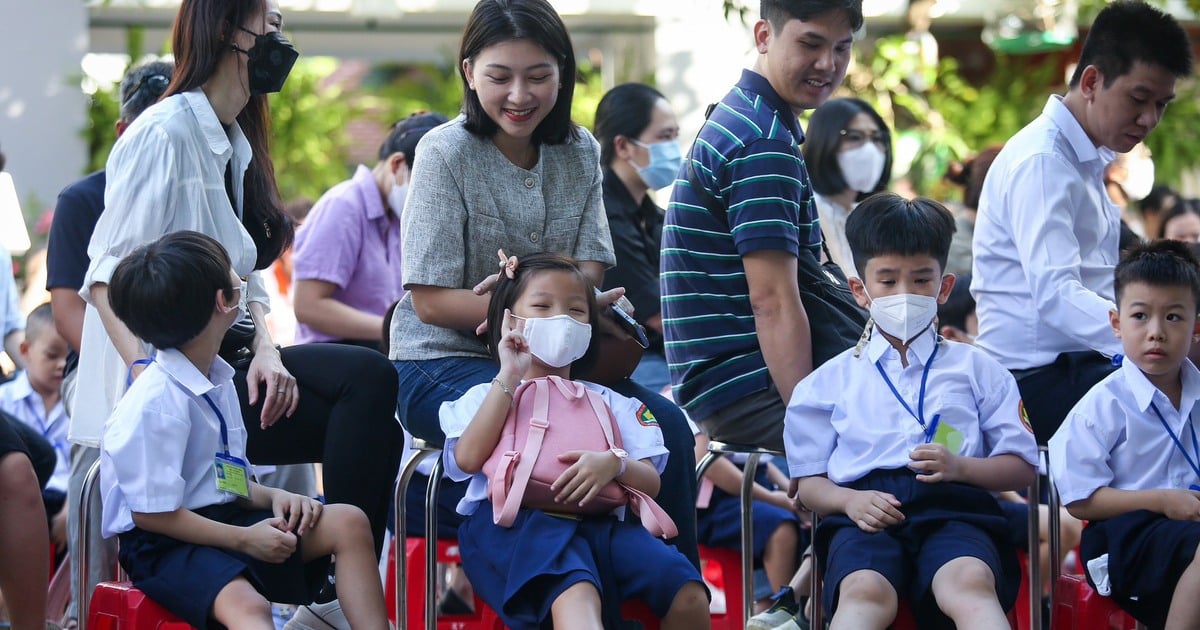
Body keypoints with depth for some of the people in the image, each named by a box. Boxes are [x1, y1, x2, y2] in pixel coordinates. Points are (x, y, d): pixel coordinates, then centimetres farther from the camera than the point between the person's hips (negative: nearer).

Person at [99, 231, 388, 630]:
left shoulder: (218, 382, 10)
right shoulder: (155, 403, -20)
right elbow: (151, 513, -19)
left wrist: (274, 497, -1)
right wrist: (243, 539, -15)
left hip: (222, 520, 9)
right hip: (162, 544, -9)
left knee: (348, 522, -2)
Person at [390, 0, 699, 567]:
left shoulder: (579, 153, 6)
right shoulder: (446, 154, -9)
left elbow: (588, 279, -2)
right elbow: (432, 302, -14)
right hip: (442, 365, -5)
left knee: (666, 426, -17)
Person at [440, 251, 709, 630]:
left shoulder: (607, 402, 30)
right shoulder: (487, 396, 23)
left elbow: (650, 482, 16)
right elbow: (469, 459, -1)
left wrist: (614, 464, -9)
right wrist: (509, 377, 0)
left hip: (597, 521, 4)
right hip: (511, 519, -4)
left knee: (687, 593, -26)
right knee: (576, 593, -41)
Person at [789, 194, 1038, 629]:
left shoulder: (977, 370, 23)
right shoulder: (829, 382, 23)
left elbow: (1021, 466, 19)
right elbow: (808, 482, 18)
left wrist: (961, 467, -3)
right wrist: (850, 500, -6)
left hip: (952, 508, 0)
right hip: (866, 510, 0)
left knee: (971, 583, -37)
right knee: (865, 591, -36)